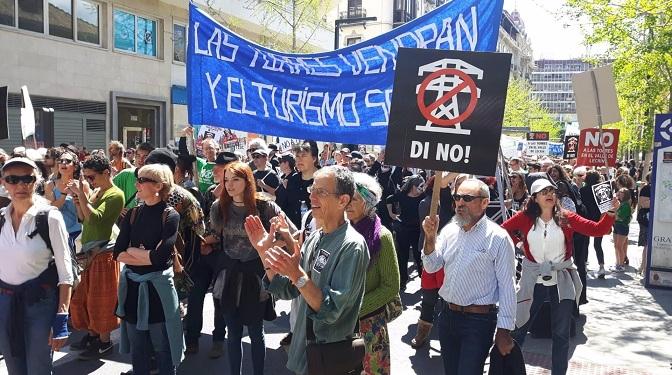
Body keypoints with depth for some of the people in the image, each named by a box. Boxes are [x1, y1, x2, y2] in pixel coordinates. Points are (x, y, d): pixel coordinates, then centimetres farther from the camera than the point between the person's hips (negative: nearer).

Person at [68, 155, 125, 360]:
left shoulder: (115, 195, -15)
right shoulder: (96, 192, 10)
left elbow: (94, 218, -25)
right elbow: (83, 218, 13)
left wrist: (82, 194, -23)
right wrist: (77, 197, 0)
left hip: (103, 253, -9)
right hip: (90, 252, 9)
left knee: (101, 300, 2)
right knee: (83, 297, 18)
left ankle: (105, 342, 17)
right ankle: (93, 334, 34)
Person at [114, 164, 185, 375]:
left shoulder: (170, 216, -9)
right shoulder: (133, 214, 5)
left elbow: (160, 257, -19)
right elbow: (118, 254, -2)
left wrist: (132, 251, -6)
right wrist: (148, 256, -13)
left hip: (158, 286, -5)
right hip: (132, 285, 5)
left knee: (162, 347, 7)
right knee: (136, 348, 15)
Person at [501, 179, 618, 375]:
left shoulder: (566, 218, -3)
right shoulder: (525, 217, -5)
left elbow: (597, 229, -8)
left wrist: (610, 212, -22)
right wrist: (517, 242, -5)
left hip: (562, 282, 1)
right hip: (534, 281, -1)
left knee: (561, 334, 10)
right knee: (520, 329, 10)